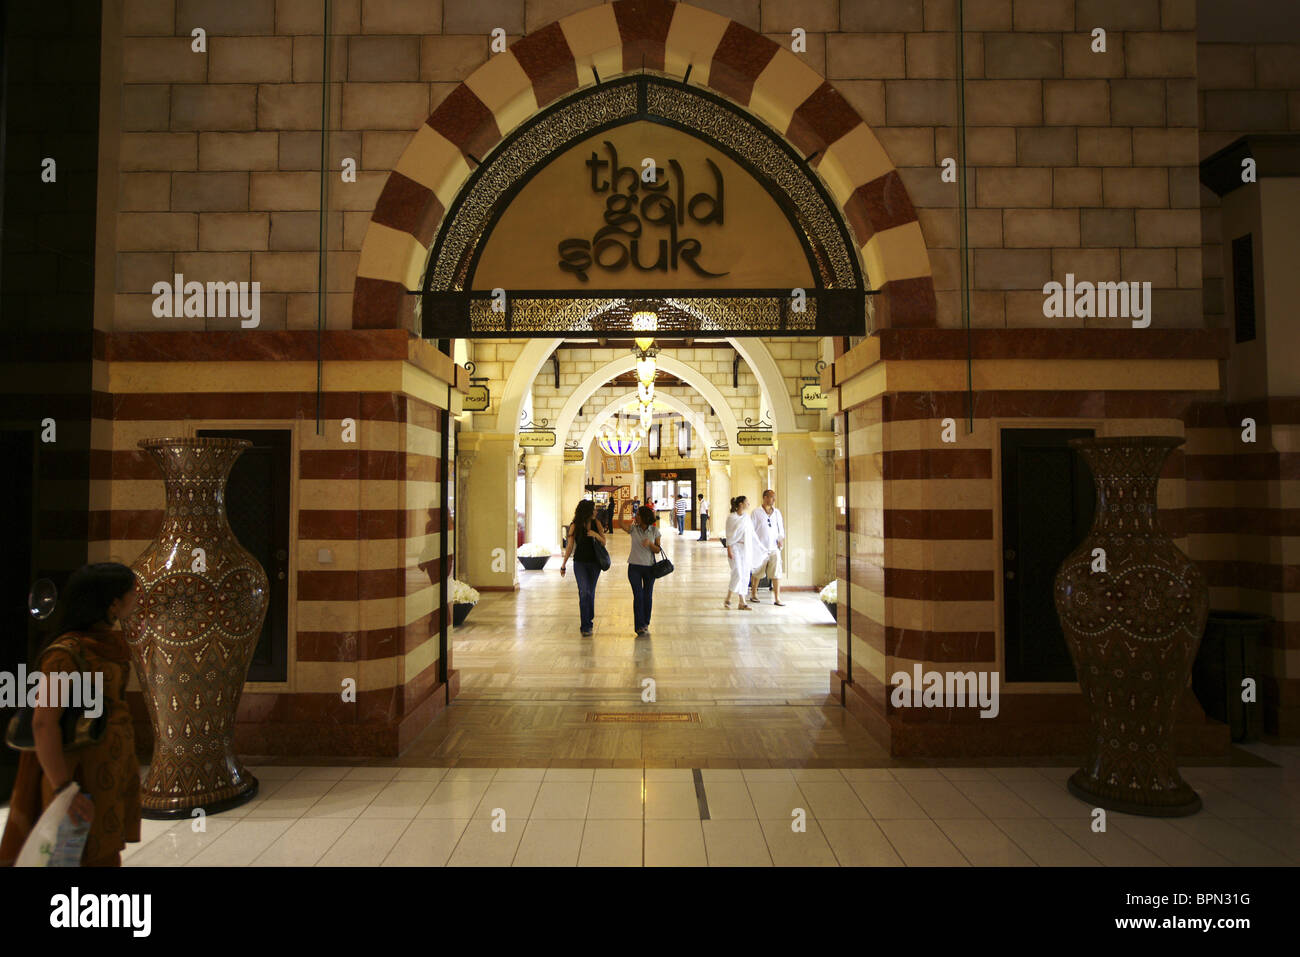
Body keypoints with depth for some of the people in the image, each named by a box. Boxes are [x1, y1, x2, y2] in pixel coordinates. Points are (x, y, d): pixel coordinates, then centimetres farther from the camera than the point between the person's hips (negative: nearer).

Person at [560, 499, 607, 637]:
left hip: (594, 563, 3)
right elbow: (570, 547, 0)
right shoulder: (575, 526, -6)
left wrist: (596, 535, -15)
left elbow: (604, 542, 5)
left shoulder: (596, 523, 1)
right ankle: (586, 626, -10)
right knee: (584, 593, -12)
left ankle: (589, 620, 28)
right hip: (580, 563, -3)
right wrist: (563, 565, 2)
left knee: (591, 593, 10)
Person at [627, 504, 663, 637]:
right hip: (634, 567, -1)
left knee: (647, 596, 9)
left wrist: (650, 543, -22)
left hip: (649, 567, 1)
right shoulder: (633, 528, -2)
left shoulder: (654, 530, -2)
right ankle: (640, 627, 1)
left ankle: (645, 624, 25)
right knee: (638, 596, -4)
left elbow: (658, 550, -2)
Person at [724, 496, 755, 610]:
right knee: (737, 574, -12)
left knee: (745, 575, 5)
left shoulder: (747, 517, 11)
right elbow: (729, 534, -6)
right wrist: (729, 550, -12)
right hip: (735, 547, -6)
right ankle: (728, 599, 2)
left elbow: (752, 533, 14)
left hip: (746, 548, 6)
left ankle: (742, 602, 10)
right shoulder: (731, 517, -5)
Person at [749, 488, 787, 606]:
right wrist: (758, 545, -9)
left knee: (776, 574, -4)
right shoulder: (756, 512, -5)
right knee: (757, 573, 10)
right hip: (761, 548, -3)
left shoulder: (777, 512, 8)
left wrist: (781, 538, -1)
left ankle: (777, 598, -1)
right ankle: (753, 594, 28)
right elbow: (752, 530, -5)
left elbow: (780, 527, 17)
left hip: (774, 548, 3)